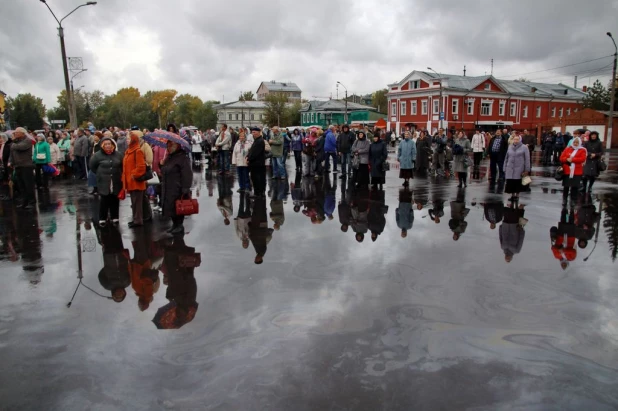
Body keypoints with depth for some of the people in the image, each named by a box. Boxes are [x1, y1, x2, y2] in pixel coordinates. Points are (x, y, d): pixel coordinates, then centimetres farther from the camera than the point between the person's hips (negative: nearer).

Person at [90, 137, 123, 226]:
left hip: (116, 182, 3)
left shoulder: (118, 155, 4)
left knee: (115, 201, 9)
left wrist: (119, 174, 8)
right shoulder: (98, 155, -4)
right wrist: (100, 174, 5)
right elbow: (92, 166, 6)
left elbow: (122, 166, 15)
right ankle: (102, 219, 8)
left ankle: (115, 218, 20)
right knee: (103, 201, -2)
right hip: (103, 182, -2)